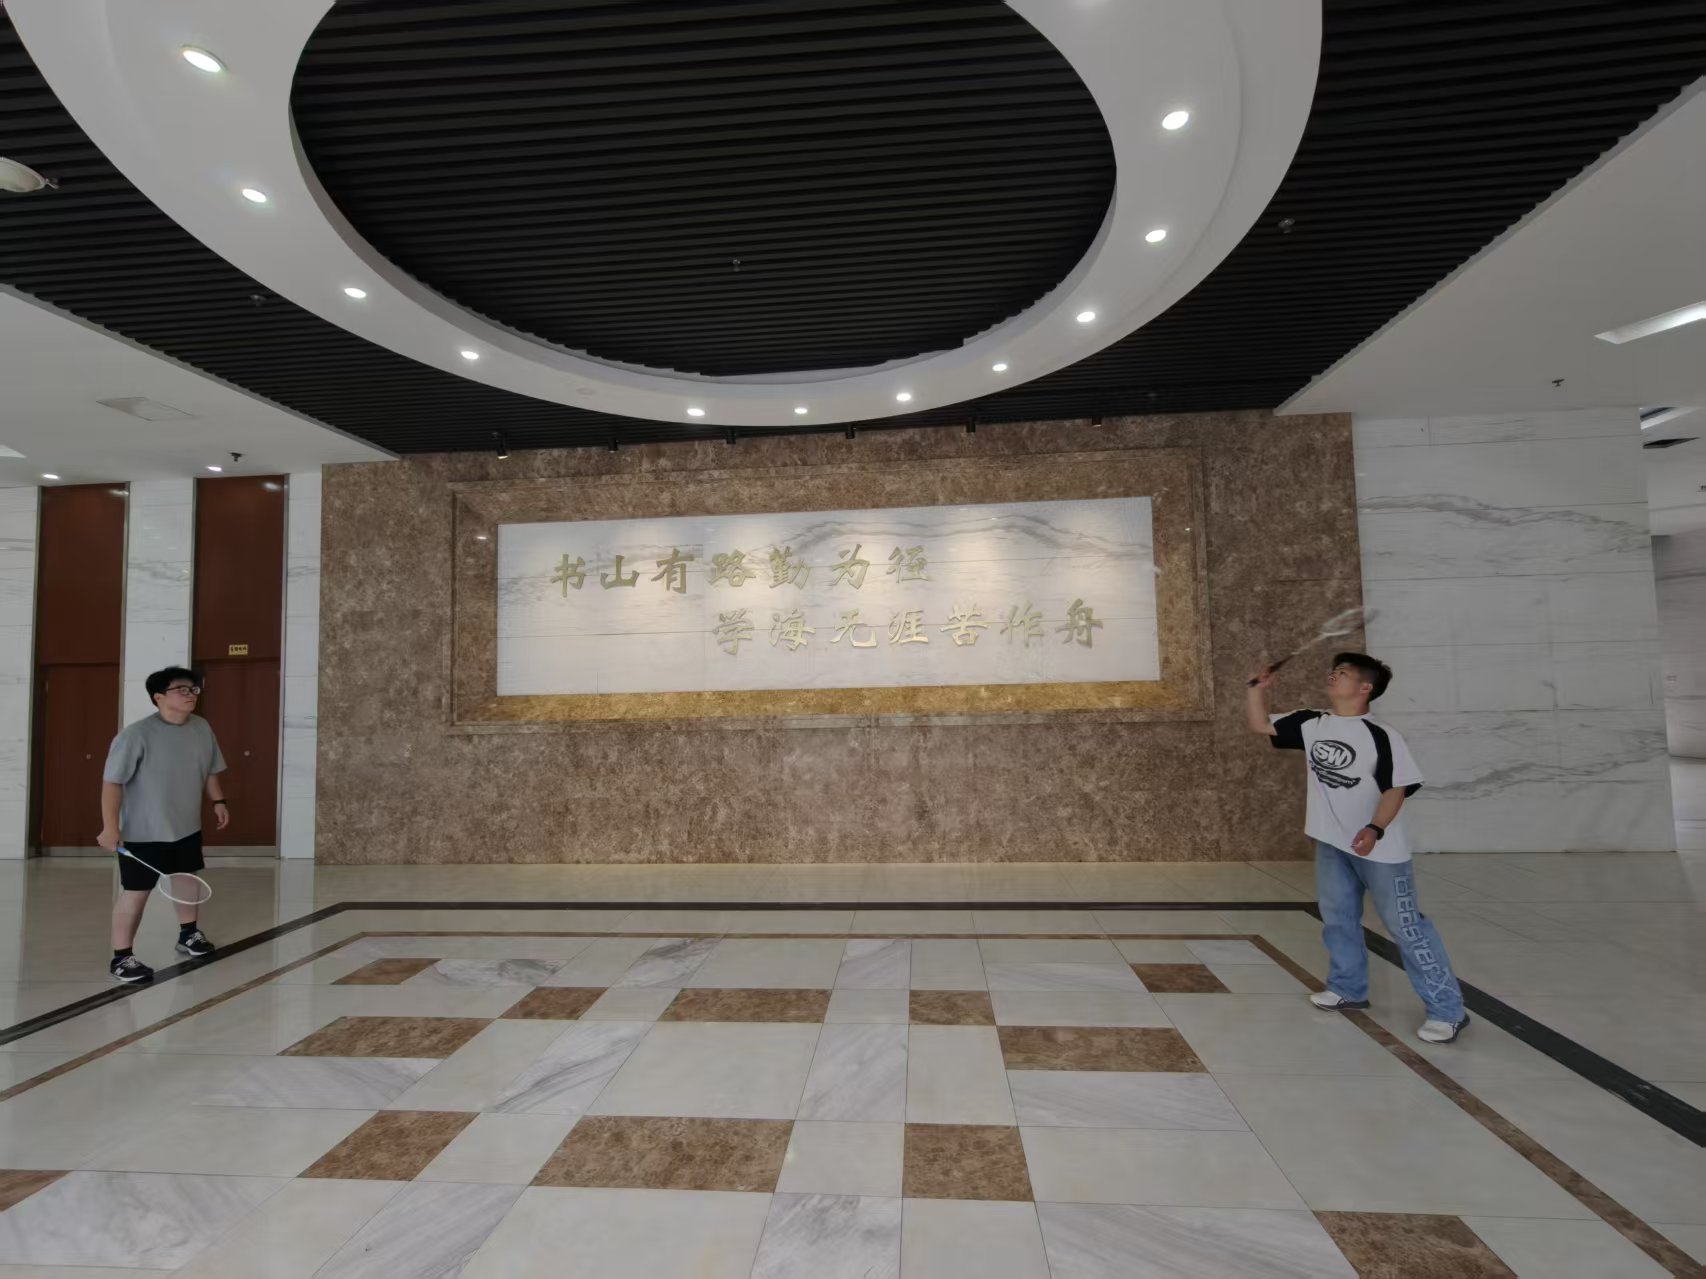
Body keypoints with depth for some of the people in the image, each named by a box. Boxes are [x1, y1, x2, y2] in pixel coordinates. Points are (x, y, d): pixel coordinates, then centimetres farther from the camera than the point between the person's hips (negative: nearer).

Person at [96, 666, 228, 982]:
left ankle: (188, 935, 37)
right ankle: (121, 957, 13)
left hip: (187, 828, 6)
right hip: (143, 833, -6)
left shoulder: (202, 728, 1)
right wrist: (110, 826, -21)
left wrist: (218, 801, 12)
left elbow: (210, 771, 14)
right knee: (136, 893, 0)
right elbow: (112, 782, -18)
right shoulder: (137, 735, -19)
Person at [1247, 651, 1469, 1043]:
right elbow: (1260, 725, 4)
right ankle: (1348, 988, 36)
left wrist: (1375, 830, -30)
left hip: (1379, 848, -6)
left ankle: (1447, 1010, 11)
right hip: (1331, 843, 7)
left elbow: (1397, 788, -18)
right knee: (1337, 918, 19)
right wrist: (1258, 687, -8)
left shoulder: (1381, 736, -17)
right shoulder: (1310, 724, -1)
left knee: (1405, 925, -2)